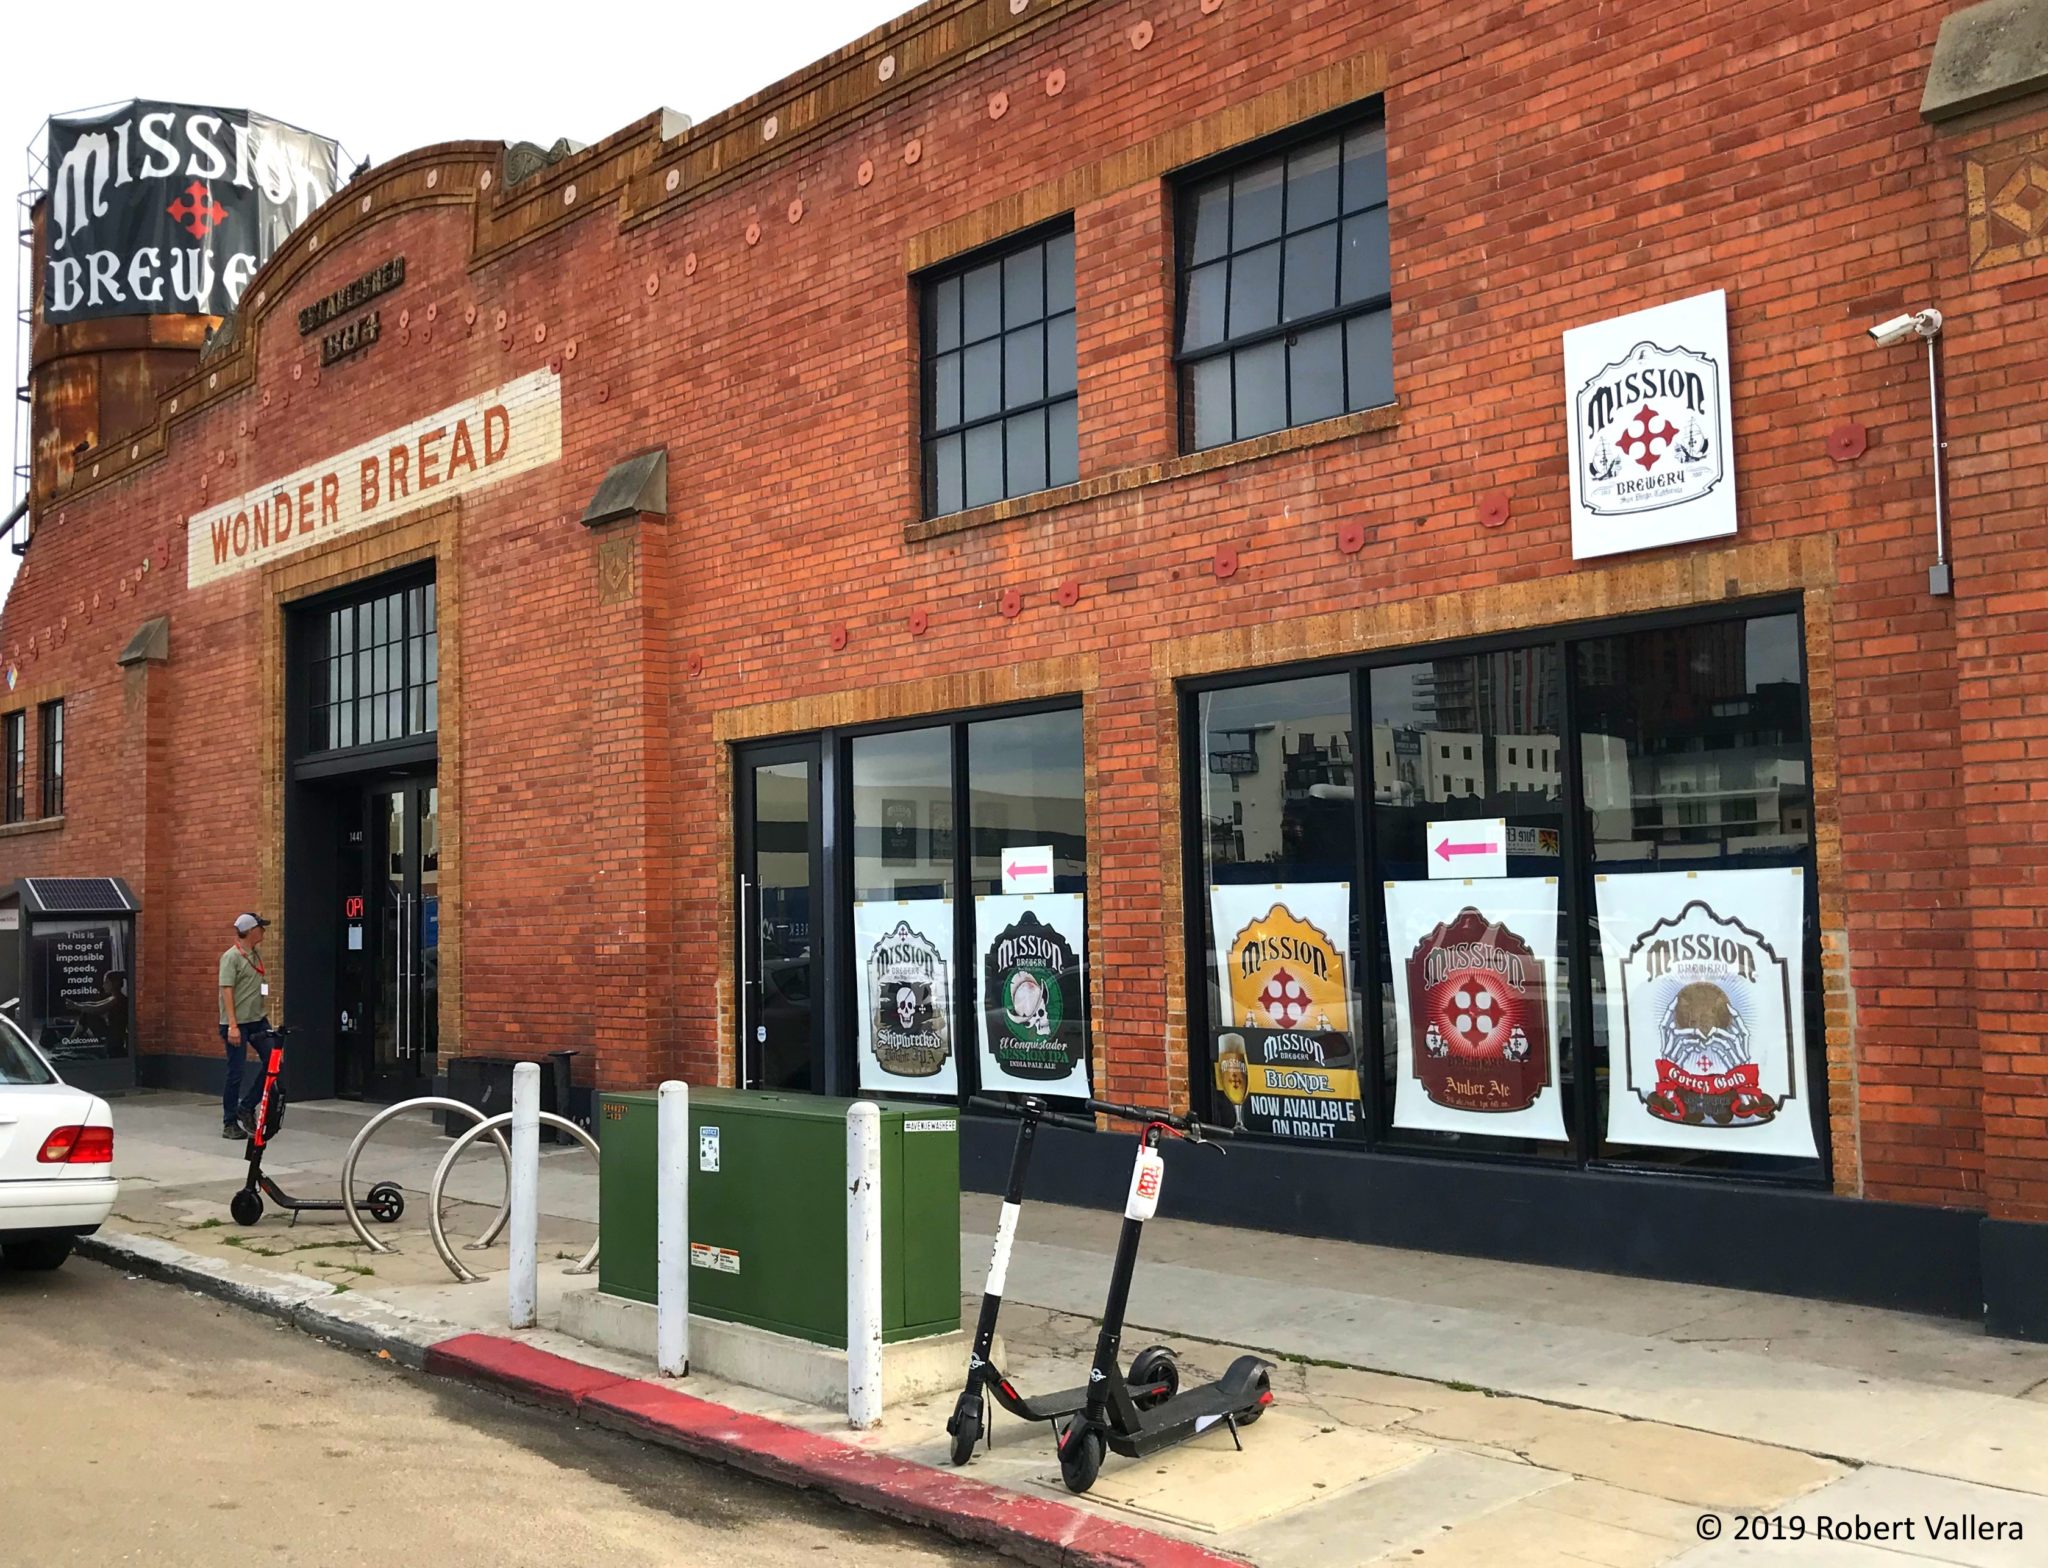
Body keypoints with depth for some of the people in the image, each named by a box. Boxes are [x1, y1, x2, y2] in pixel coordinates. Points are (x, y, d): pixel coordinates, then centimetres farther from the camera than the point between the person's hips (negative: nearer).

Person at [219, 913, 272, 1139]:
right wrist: (232, 1026, -23)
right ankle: (229, 1123, 9)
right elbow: (227, 991, -17)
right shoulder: (231, 957, -12)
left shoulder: (257, 953, 11)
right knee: (235, 1073, -1)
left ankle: (246, 1107, 14)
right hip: (236, 1023, -7)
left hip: (258, 1020, 7)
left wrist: (266, 1014, 18)